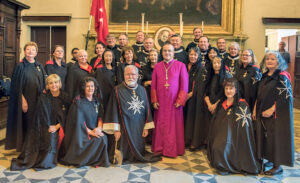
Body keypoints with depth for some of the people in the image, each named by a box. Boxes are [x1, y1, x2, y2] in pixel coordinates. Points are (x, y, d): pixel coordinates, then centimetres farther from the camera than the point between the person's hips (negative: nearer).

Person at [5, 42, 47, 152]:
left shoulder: (39, 66, 9)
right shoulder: (20, 66, -3)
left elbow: (44, 83, 14)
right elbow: (16, 86, -6)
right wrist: (23, 100, -13)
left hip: (38, 101, 4)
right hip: (26, 100, -4)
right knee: (27, 124, 2)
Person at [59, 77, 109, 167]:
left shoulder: (97, 101, 8)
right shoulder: (78, 102, -10)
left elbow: (100, 116, 7)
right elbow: (78, 121, -13)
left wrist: (99, 127, -12)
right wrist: (90, 131, -16)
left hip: (94, 130, 5)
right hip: (81, 132, -5)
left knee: (104, 137, -23)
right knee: (100, 139, -26)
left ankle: (99, 160, -4)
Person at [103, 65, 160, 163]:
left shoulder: (142, 90, 7)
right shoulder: (118, 90, -7)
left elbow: (146, 109, 10)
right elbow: (114, 110, -8)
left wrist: (146, 127, 4)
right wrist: (116, 129, -12)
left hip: (139, 128, 4)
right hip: (124, 127, -4)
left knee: (139, 150, 9)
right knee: (124, 155, -3)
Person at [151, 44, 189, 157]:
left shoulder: (180, 66, 0)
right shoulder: (157, 66, 8)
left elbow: (184, 85, -3)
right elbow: (153, 85, 8)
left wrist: (180, 100, -9)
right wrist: (154, 100, 0)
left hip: (174, 102, -2)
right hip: (160, 102, 2)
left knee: (174, 126, 3)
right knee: (160, 126, 7)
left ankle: (173, 150, 14)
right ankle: (160, 149, 19)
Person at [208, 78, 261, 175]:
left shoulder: (242, 104, -2)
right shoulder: (221, 103, 15)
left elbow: (244, 124, -7)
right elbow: (215, 122, 19)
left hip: (235, 137, -5)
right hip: (220, 135, 5)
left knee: (221, 148, -28)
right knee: (216, 147, -23)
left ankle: (225, 167, -6)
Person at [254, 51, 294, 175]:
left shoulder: (282, 77, -9)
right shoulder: (264, 76, 12)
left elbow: (284, 96, -16)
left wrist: (272, 109, -20)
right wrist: (255, 109, 11)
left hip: (277, 113, -7)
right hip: (262, 113, 7)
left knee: (276, 137, -4)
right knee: (265, 136, 10)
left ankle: (277, 166, 6)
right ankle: (270, 160, 25)